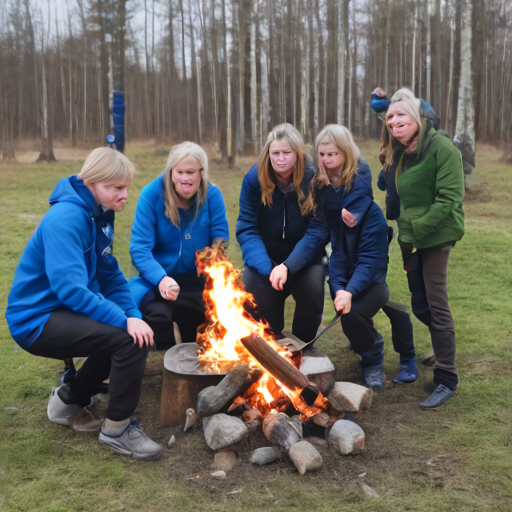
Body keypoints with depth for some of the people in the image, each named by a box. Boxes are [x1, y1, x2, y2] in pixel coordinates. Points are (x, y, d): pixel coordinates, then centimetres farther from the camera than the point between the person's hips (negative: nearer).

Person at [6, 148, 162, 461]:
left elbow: (110, 275, 8)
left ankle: (70, 398, 18)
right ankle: (117, 427, -5)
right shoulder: (65, 218, -23)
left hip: (66, 312, 9)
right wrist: (124, 320, -31)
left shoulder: (100, 215, 6)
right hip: (36, 320, -9)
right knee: (130, 338, -23)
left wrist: (133, 314, -7)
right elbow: (70, 288, -31)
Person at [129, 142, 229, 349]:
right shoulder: (151, 194, -13)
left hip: (199, 280, 3)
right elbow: (139, 248, -17)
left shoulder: (212, 195, -6)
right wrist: (161, 279, -36)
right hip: (159, 279, -2)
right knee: (158, 314, -34)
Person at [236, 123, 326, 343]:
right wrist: (266, 268, -28)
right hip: (266, 257, 1)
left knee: (312, 286, -32)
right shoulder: (254, 178, -10)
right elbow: (246, 229, -11)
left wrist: (288, 267, -29)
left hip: (304, 259, -1)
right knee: (252, 285, -30)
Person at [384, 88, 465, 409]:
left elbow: (450, 198, -20)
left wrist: (418, 228, -19)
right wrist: (404, 231, 9)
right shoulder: (401, 154, 10)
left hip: (436, 236, -7)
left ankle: (447, 380, 6)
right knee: (420, 305, 13)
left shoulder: (441, 148, -15)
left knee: (436, 305, -5)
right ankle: (445, 349, 39)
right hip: (411, 238, 8)